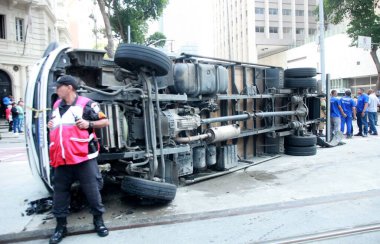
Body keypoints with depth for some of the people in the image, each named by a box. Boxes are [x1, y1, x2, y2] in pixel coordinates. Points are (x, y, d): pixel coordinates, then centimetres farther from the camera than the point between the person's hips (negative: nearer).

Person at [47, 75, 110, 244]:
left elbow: (105, 121, -1)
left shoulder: (86, 104, -4)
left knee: (92, 190, 2)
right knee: (60, 192, 11)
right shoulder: (57, 106, 16)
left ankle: (98, 221, 21)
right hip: (61, 159, 6)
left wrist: (89, 124, -15)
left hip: (83, 157, -5)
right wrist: (50, 125, 10)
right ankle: (61, 226, 27)